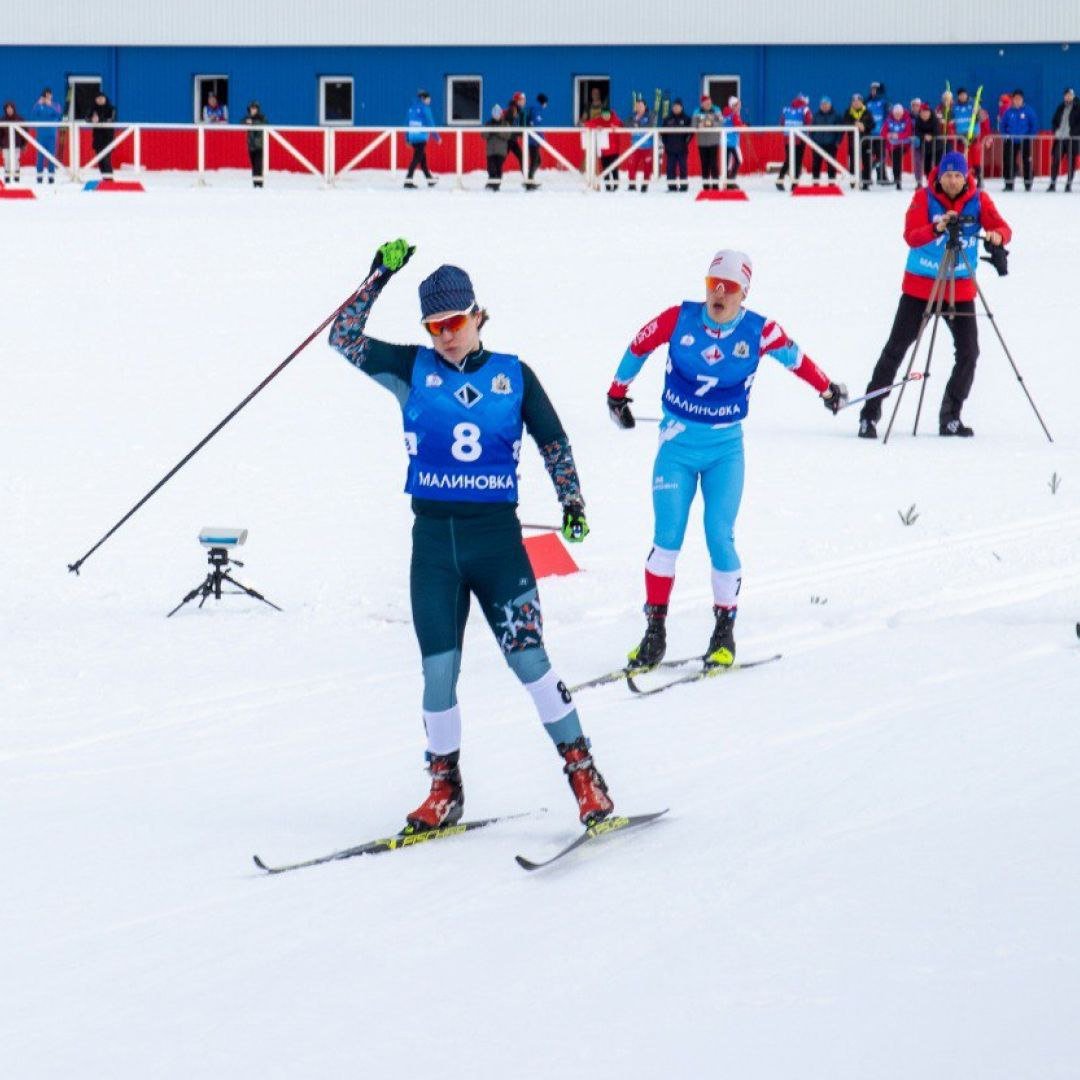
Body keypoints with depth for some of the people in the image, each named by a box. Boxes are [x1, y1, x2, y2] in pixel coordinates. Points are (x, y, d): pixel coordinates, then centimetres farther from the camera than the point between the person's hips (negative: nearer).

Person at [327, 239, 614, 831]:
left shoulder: (513, 375, 4)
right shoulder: (413, 369, 5)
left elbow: (554, 443, 11)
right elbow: (345, 339, -2)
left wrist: (572, 500, 0)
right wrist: (379, 276, -6)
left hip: (497, 537, -1)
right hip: (433, 541, 1)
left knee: (529, 660, -8)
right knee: (438, 672, 0)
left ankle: (584, 775, 0)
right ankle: (444, 788, 15)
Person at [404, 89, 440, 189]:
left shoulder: (412, 107, 12)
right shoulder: (424, 108, -9)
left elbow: (407, 123, 15)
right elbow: (430, 123, -9)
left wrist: (407, 139, 21)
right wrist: (437, 136, -1)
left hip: (412, 136, 8)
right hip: (421, 137, -8)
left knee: (423, 158, 17)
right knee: (417, 158, -8)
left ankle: (429, 178, 26)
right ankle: (408, 180, -16)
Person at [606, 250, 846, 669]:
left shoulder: (759, 331, -9)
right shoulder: (679, 320, -9)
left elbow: (794, 357, 11)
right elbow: (638, 348, 9)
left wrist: (827, 389, 27)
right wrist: (617, 394, 23)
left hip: (726, 448, 0)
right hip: (678, 442, 1)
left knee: (720, 538, -7)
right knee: (667, 538, -6)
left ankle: (724, 632, 6)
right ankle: (655, 630, 2)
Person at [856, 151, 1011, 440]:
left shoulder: (978, 200, -3)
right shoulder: (924, 198, -9)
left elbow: (1003, 228, -14)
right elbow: (911, 236, -22)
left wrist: (997, 235, -38)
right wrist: (936, 228, -41)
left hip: (961, 289, 2)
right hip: (920, 285, -2)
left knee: (968, 352, -3)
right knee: (896, 349, -3)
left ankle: (950, 417, 10)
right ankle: (869, 414, 2)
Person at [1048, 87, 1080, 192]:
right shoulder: (1061, 107, 11)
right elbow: (1054, 120, 18)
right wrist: (1055, 130, 2)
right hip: (1059, 138, 4)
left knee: (1071, 162, 1)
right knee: (1055, 161, 0)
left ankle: (1069, 184, 6)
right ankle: (1053, 184, 4)